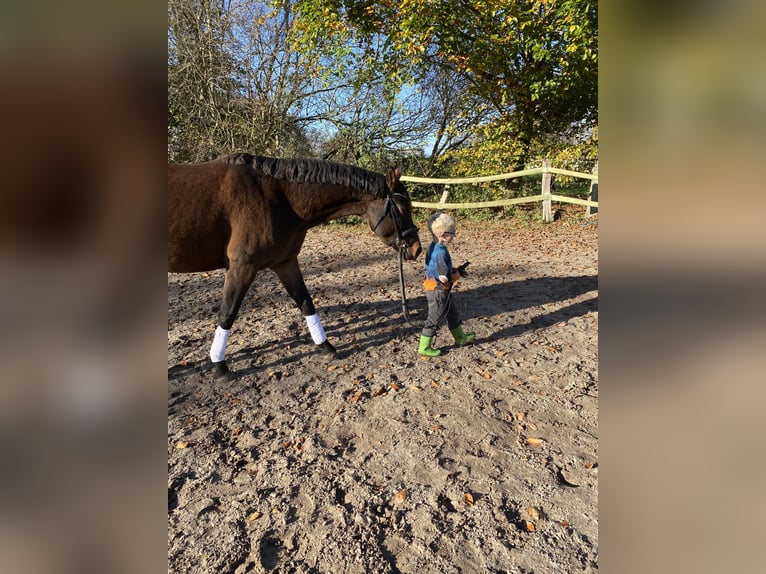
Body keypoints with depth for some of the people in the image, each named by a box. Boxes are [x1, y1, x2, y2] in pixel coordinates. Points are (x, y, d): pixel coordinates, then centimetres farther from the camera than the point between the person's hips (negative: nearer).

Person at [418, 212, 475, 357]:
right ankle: (424, 347, 16)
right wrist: (458, 273, -9)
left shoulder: (433, 247, 4)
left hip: (433, 289, 10)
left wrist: (455, 270, 6)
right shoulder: (441, 252, -26)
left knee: (452, 314, 24)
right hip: (439, 292, -10)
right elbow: (445, 278, -27)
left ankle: (460, 337, 42)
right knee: (435, 319, 4)